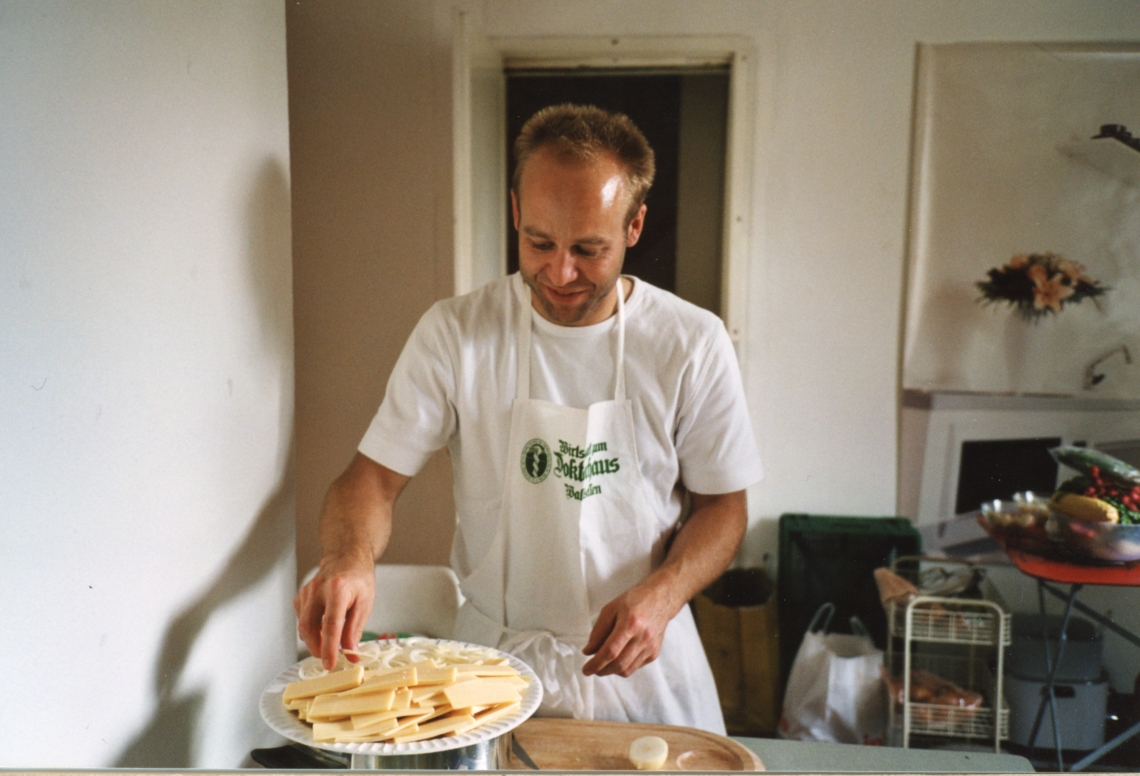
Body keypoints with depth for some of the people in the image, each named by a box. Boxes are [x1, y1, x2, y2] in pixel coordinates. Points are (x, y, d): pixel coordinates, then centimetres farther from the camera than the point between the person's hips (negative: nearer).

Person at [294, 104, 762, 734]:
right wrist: (349, 557, -27)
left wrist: (661, 594, -18)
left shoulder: (692, 344, -8)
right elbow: (375, 475, -6)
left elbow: (722, 504, 0)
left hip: (642, 661, 0)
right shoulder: (453, 334, -9)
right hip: (495, 659, 0)